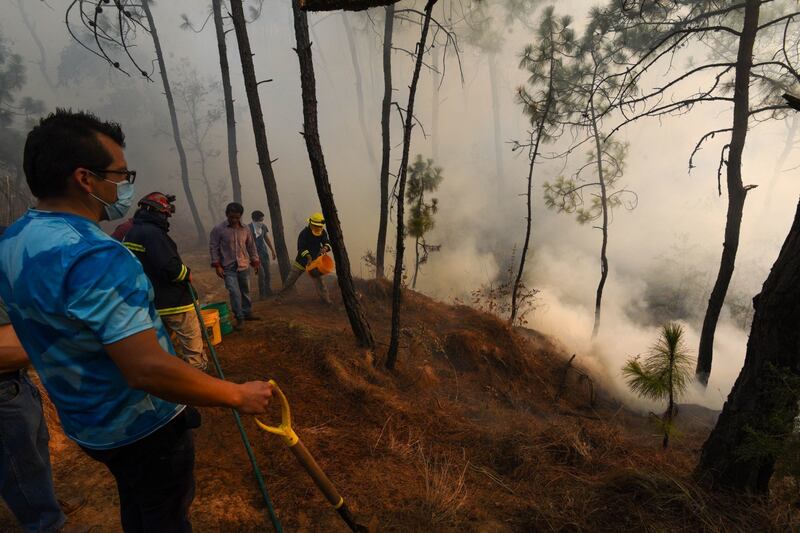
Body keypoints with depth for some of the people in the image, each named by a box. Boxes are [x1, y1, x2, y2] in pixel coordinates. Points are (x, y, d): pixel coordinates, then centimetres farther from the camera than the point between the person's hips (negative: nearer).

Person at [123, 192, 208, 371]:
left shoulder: (130, 233, 12)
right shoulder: (153, 233, -19)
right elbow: (170, 267, -27)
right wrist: (187, 273, -11)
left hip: (151, 302, 10)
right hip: (175, 302, -9)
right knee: (193, 347, 1)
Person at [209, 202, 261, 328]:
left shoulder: (244, 229, 4)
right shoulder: (218, 229, -7)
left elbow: (251, 246, 12)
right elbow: (213, 247, -5)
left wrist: (255, 262, 11)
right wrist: (217, 265, -10)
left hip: (243, 266, 4)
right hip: (228, 268, -4)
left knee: (245, 291, 14)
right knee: (235, 293, -10)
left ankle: (247, 313, 30)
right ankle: (239, 319, 1)